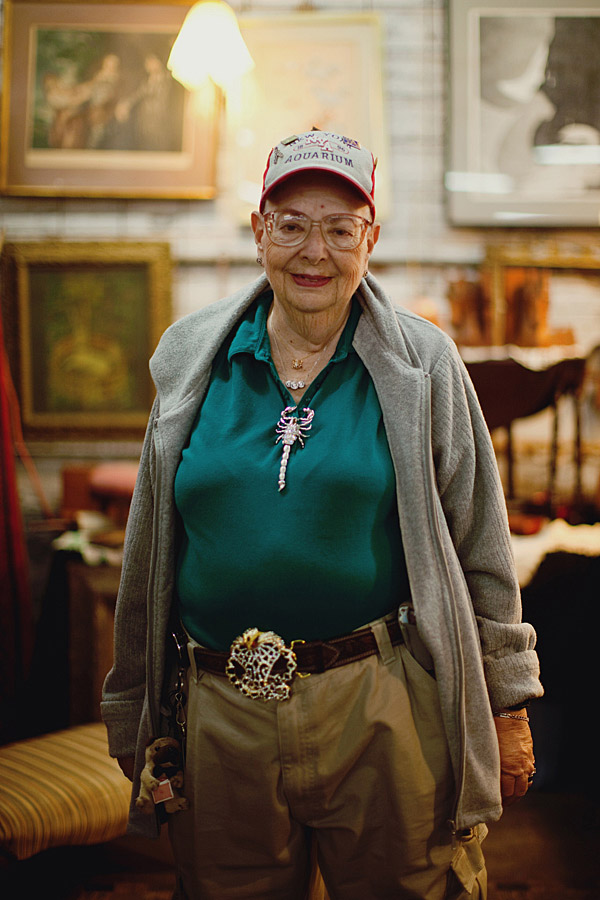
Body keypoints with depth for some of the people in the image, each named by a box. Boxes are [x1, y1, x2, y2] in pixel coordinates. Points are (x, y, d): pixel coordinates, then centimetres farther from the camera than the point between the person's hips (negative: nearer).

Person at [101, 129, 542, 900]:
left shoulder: (423, 366, -1)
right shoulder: (193, 360, 5)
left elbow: (480, 552, 3)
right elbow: (149, 554, 11)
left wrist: (506, 707, 3)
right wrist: (132, 708, 13)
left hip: (381, 709, -2)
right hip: (222, 715, 2)